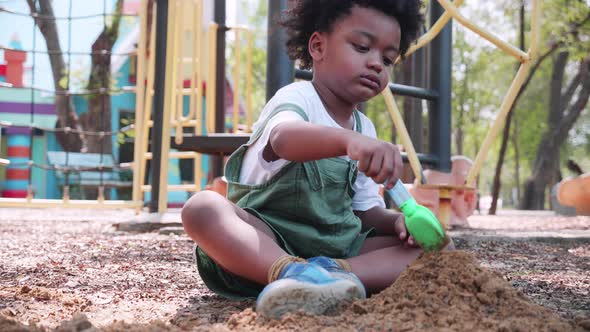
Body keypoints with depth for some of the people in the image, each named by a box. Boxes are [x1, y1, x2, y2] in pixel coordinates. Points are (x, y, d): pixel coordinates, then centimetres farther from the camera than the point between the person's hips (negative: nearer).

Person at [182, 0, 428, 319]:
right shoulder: (297, 98, -9)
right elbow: (283, 138, -35)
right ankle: (294, 272, -52)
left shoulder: (366, 130, 14)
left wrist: (397, 220, -9)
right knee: (203, 207, -32)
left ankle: (329, 272, -38)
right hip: (263, 241, -6)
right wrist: (348, 141, -56)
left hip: (336, 247, 6)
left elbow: (366, 210, 15)